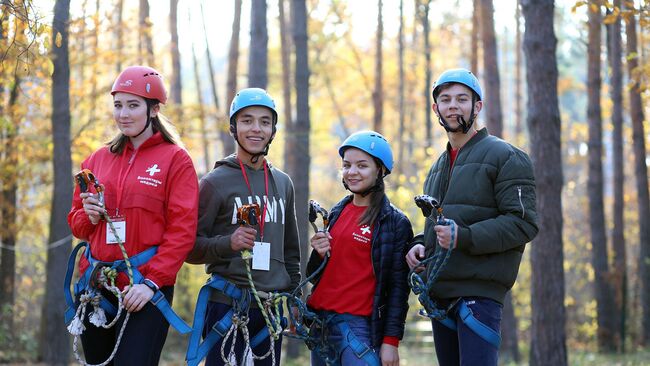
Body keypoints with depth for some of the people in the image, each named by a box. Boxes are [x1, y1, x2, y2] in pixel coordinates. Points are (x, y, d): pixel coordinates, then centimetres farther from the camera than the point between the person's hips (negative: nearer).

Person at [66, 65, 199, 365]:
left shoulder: (175, 159, 0)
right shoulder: (98, 159, 14)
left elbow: (182, 231, -7)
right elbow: (76, 223, 20)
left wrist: (151, 282, -15)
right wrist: (90, 217, -3)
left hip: (145, 290, -5)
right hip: (95, 284, 5)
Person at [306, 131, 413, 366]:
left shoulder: (395, 223, -4)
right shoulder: (337, 212, 13)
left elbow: (398, 289, -6)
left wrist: (391, 341, -11)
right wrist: (319, 255, -3)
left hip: (358, 324, -6)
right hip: (320, 320, 6)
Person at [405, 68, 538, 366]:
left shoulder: (504, 156, -2)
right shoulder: (438, 168, 23)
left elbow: (523, 222, -11)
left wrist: (464, 237, -21)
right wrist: (420, 245, 7)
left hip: (479, 291, -8)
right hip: (440, 293, 8)